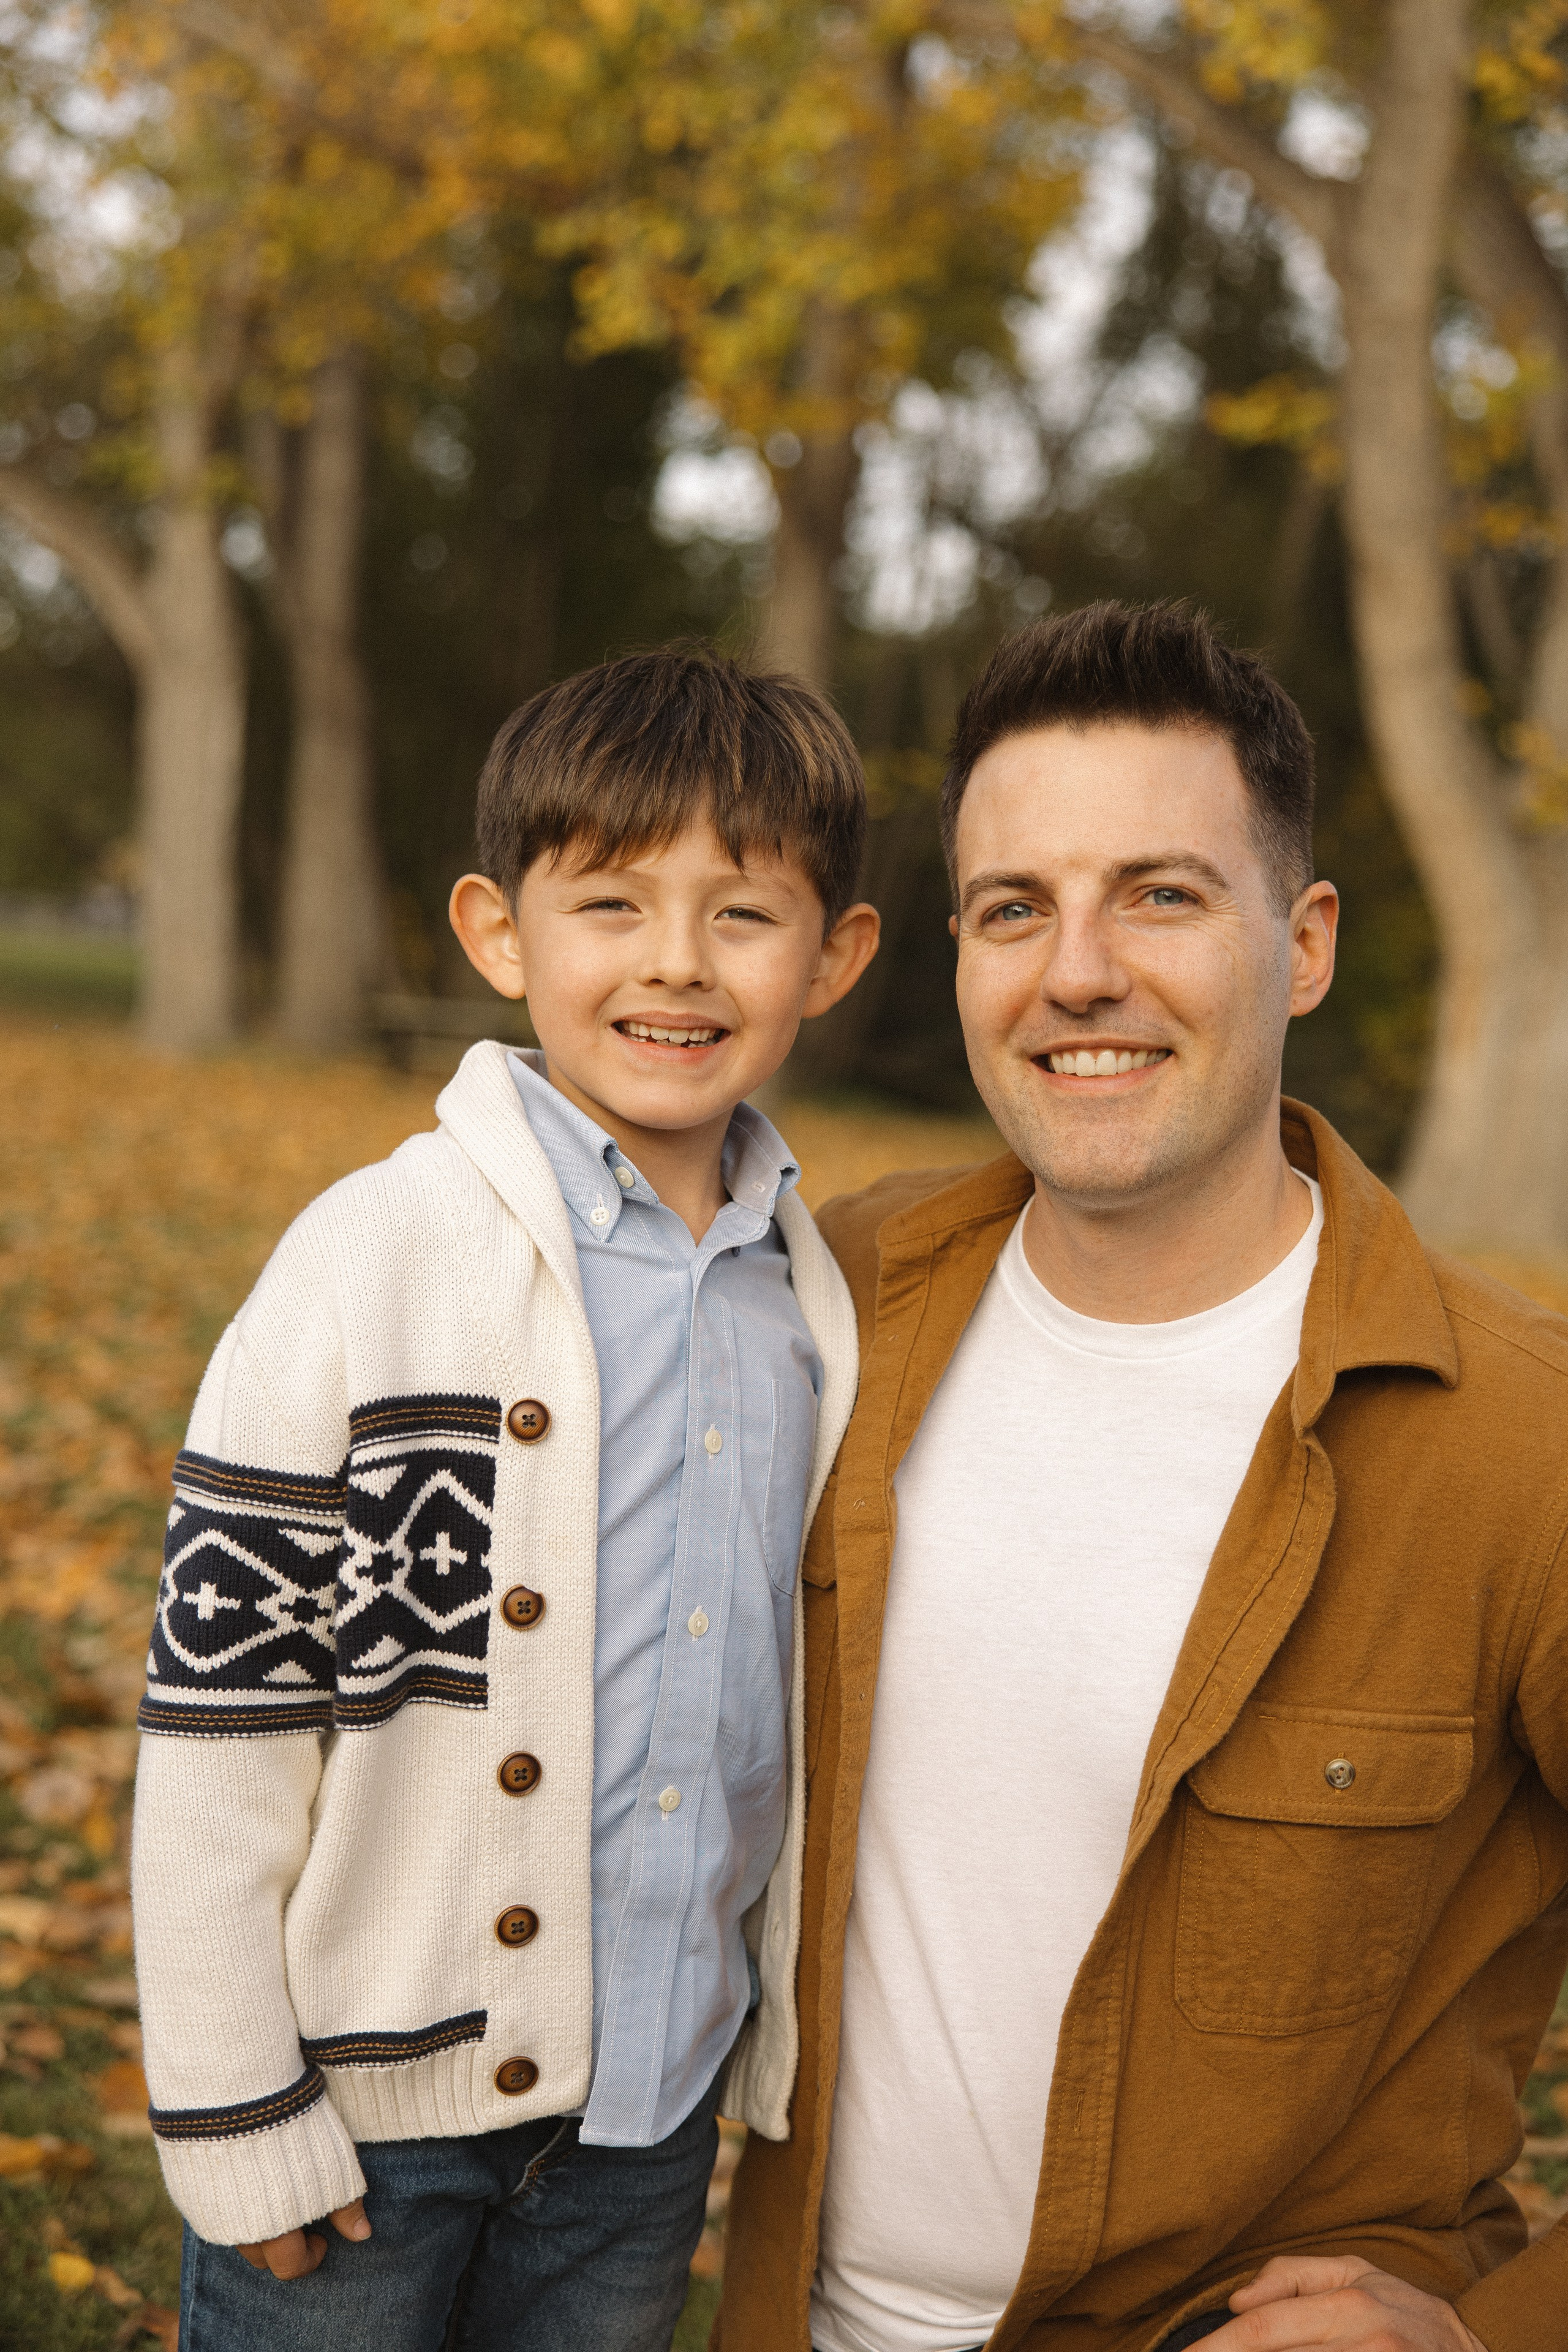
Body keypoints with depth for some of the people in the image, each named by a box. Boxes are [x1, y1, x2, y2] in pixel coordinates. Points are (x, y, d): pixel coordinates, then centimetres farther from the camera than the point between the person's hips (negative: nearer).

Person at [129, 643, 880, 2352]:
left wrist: (771, 2025, 14)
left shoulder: (815, 1296, 1)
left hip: (655, 2089, 4)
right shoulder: (375, 1258, -15)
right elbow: (216, 1709, -13)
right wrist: (235, 2114, -11)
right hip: (370, 2089, -4)